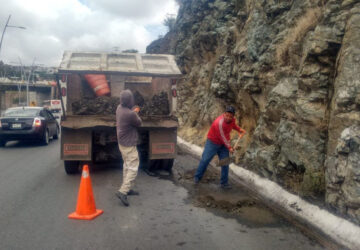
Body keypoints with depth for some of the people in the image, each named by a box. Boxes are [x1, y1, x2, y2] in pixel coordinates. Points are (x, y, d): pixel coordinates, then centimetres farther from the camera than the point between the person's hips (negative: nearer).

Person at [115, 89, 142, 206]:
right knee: (133, 169, -5)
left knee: (127, 166, 20)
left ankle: (127, 188, 30)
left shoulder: (119, 108, -2)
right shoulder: (130, 114, -29)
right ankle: (122, 192, -11)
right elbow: (139, 123, -9)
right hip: (129, 145, -9)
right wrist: (136, 113, 5)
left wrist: (134, 111, 11)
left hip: (122, 143, 10)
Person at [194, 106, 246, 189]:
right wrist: (229, 147, -15)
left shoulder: (232, 120, -10)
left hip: (223, 144, 6)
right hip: (212, 142, -6)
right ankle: (197, 177, 21)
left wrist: (239, 129, 0)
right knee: (205, 160, 1)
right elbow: (222, 137, -24)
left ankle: (224, 183, 12)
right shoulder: (219, 122, -33)